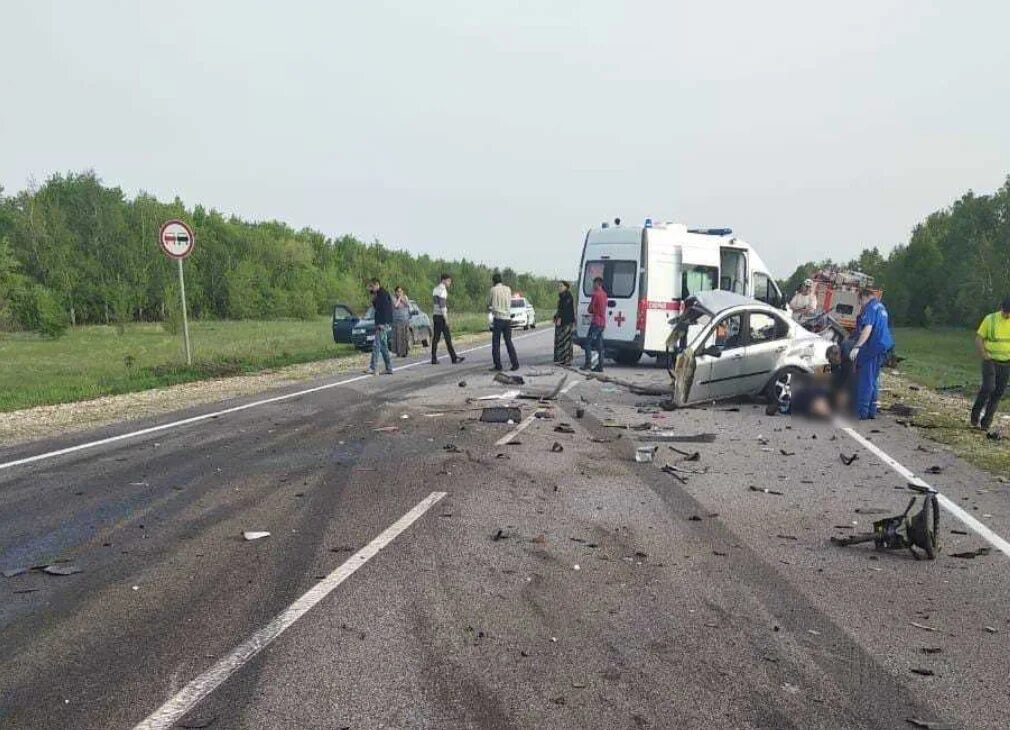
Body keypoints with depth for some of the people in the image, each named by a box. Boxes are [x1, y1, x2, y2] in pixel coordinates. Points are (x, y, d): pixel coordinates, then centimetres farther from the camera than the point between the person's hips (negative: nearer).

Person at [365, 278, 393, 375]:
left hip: (383, 324, -10)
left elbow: (384, 309, -19)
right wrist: (373, 300, 8)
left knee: (376, 345, -12)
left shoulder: (383, 293, -11)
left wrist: (381, 323, -22)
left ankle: (373, 368, -13)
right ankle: (389, 368, 14)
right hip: (381, 324, 10)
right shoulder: (378, 294, 19)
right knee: (383, 346, 12)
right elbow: (376, 309, 23)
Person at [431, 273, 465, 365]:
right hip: (441, 316, -9)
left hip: (435, 316, 9)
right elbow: (442, 305, -20)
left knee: (435, 338, 5)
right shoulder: (443, 290, -13)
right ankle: (454, 358, -2)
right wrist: (446, 319, -21)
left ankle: (434, 359, 2)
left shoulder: (435, 289, 17)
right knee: (447, 337, -5)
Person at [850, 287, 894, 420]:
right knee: (872, 381, 15)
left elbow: (867, 328, -23)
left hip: (871, 348, -9)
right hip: (882, 348, 9)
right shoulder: (881, 306, 18)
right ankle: (872, 411, 18)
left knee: (865, 381, -6)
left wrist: (857, 346, -29)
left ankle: (861, 412, -5)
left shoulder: (870, 307, -12)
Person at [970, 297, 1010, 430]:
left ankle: (985, 424, 10)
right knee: (988, 387, -19)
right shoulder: (990, 319, -7)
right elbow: (978, 339, -3)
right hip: (991, 361, -3)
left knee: (998, 393, 3)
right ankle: (975, 416, -1)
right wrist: (985, 357, -11)